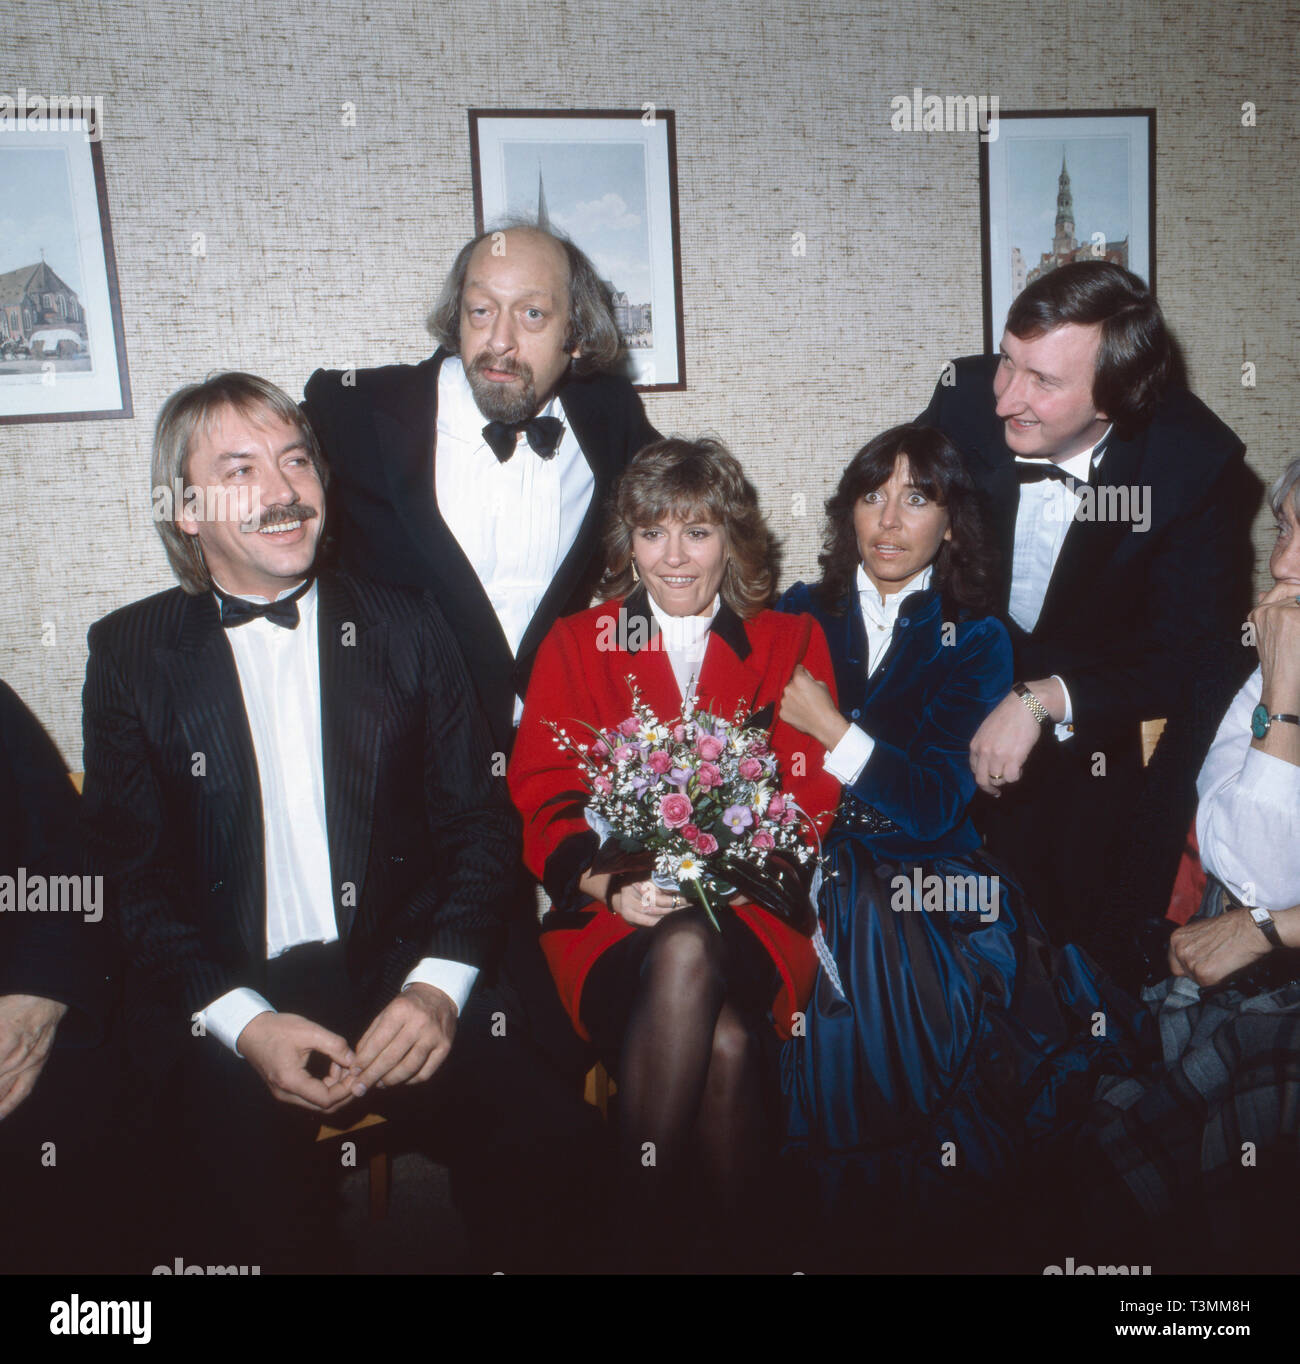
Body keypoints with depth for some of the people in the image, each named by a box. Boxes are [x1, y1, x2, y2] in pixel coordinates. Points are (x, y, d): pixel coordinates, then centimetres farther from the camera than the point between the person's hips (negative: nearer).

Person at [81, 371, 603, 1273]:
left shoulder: (409, 627, 8)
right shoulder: (130, 652, 6)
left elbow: (480, 821, 6)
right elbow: (128, 875, 3)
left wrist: (439, 983, -11)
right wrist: (245, 1022, -12)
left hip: (404, 984, 1)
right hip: (222, 1004, 0)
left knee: (547, 1151, -21)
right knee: (243, 1208, -25)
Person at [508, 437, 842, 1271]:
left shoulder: (792, 645, 13)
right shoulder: (575, 645, 13)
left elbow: (812, 799, 5)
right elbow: (540, 802, 5)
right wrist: (610, 884, -16)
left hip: (749, 913, 1)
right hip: (614, 918, 0)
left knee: (688, 954, -34)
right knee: (722, 1043, -31)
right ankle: (649, 1233, -11)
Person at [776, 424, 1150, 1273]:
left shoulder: (975, 639, 7)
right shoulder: (801, 615, 12)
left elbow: (936, 805, -6)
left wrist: (834, 729, -15)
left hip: (927, 885, -1)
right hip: (815, 874, 1)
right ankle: (842, 1238, 1)